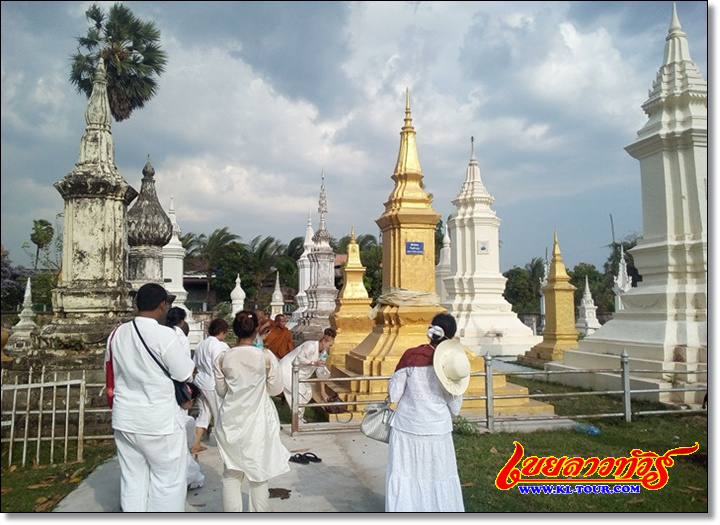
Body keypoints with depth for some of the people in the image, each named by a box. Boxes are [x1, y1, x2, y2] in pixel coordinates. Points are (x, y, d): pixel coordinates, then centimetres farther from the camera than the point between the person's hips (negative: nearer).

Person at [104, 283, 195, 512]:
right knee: (168, 481, 9)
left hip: (125, 419, 6)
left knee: (132, 479, 17)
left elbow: (112, 373, 13)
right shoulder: (164, 335, -18)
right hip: (160, 421, -6)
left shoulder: (117, 334, 2)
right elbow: (186, 375, -13)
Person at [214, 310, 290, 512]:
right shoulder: (266, 357, -14)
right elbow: (276, 389, -5)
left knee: (231, 474, 14)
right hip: (257, 421, -1)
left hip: (231, 421, 2)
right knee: (258, 473, 13)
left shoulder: (223, 358, -7)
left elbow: (221, 391, 3)